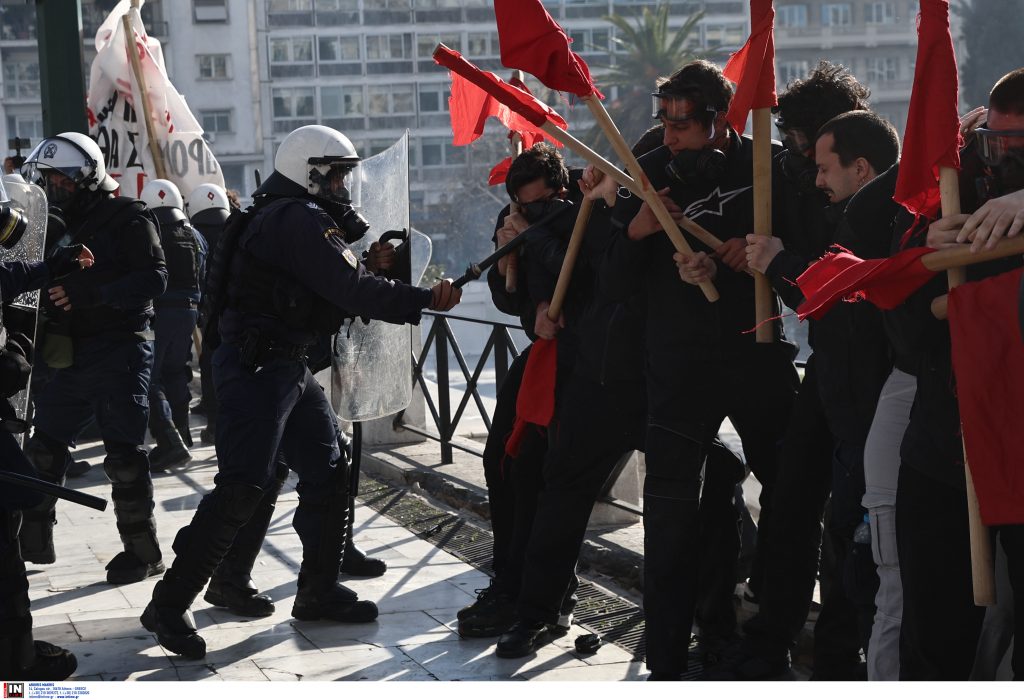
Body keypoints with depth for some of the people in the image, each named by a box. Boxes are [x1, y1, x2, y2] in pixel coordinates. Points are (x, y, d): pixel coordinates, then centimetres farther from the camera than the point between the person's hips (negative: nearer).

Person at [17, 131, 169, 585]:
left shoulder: (127, 218, -8)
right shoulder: (59, 224, 14)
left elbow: (154, 279, -19)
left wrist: (91, 291, -27)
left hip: (119, 349, -7)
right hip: (73, 354, 8)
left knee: (124, 454, -4)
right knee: (44, 446, 11)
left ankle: (142, 551, 6)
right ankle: (32, 541, 24)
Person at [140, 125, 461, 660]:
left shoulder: (298, 217, 16)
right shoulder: (299, 219, -16)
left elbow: (338, 291, 16)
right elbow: (352, 290, -21)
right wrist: (424, 300, -14)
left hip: (287, 365, 11)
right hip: (256, 367, -11)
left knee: (326, 473, 12)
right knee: (242, 488, -12)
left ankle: (318, 590, 23)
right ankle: (170, 604, -6)